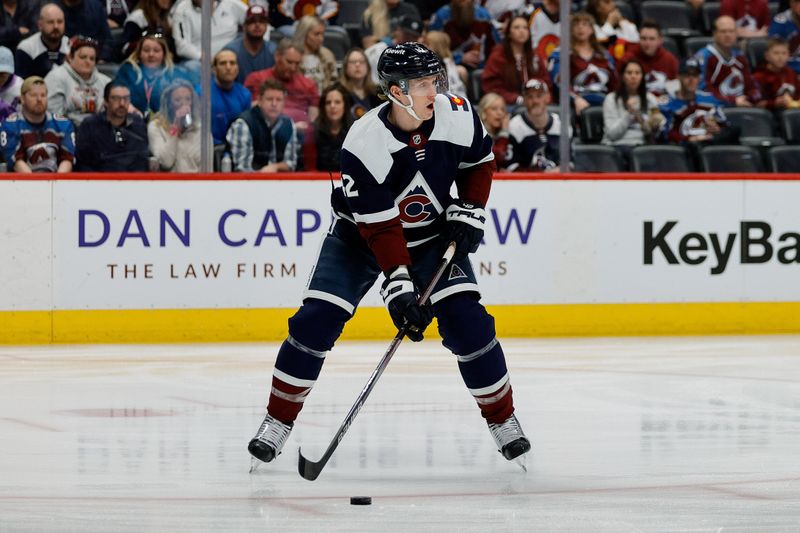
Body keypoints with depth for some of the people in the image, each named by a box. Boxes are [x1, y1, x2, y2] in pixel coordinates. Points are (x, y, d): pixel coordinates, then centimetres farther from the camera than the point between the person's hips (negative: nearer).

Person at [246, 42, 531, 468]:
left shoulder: (458, 116, -18)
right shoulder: (363, 143, -30)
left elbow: (479, 162, 4)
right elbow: (379, 224, -28)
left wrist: (468, 209, -9)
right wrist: (397, 285, -33)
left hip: (432, 235, 2)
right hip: (360, 236, -2)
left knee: (466, 319, -13)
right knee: (316, 320, -13)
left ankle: (502, 418, 4)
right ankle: (278, 421, 3)